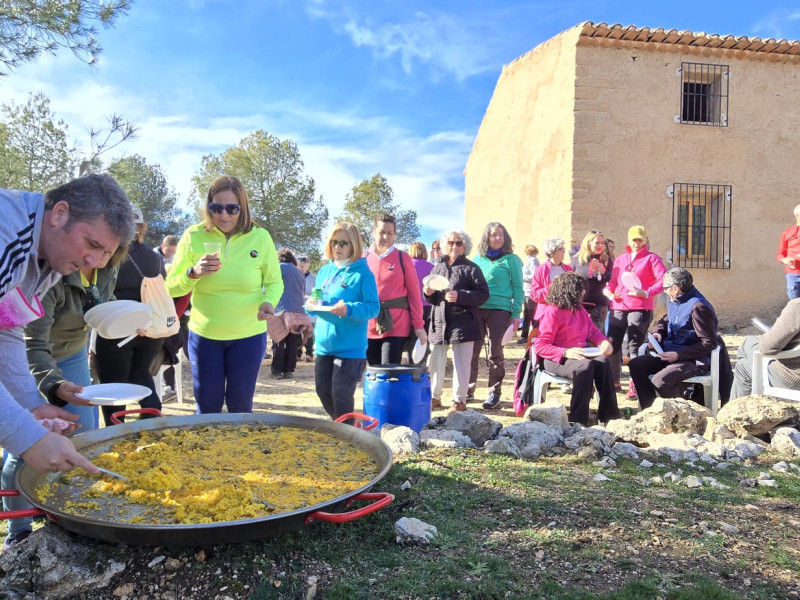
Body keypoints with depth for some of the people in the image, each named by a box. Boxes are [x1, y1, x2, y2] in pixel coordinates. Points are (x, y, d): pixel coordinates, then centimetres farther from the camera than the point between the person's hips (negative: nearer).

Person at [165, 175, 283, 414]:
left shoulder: (260, 238, -7)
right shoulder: (194, 236, -6)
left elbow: (274, 282, 2)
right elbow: (171, 288, -4)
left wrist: (268, 302, -19)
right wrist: (193, 273, -24)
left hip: (249, 335, 0)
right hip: (204, 334, 1)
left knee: (240, 406, 11)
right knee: (207, 406, 11)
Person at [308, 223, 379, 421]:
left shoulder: (363, 273, -9)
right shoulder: (324, 271, 11)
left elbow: (373, 307, -14)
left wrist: (349, 309, -30)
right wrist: (312, 305, -5)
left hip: (350, 346, -7)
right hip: (324, 343, 7)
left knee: (341, 393, -4)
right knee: (323, 391, 13)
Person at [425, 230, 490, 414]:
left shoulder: (470, 268, -2)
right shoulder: (437, 268, 15)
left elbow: (483, 294, -8)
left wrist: (460, 296, -18)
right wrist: (428, 293, -1)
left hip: (462, 324, -5)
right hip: (439, 322, 5)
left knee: (461, 363, 1)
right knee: (434, 362, 10)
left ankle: (460, 400, 13)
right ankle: (434, 397, 25)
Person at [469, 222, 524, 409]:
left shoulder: (511, 259, 3)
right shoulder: (478, 258, 13)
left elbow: (517, 288, 2)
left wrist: (516, 314, -5)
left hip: (499, 310, -3)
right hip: (476, 309, 3)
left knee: (495, 352, 0)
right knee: (472, 350, 3)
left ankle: (494, 393, 9)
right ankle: (468, 389, 16)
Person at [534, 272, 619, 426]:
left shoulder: (579, 309, 14)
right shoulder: (551, 312, -12)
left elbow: (592, 330, 17)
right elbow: (540, 346, -16)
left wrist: (604, 341, -7)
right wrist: (566, 352, -30)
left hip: (580, 355, 7)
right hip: (557, 360, -7)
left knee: (603, 361, -24)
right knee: (585, 366, -36)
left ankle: (608, 417, -21)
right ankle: (577, 420, -32)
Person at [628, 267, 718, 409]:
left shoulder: (698, 307, -19)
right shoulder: (674, 302, 8)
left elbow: (709, 343, -21)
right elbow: (665, 321, 27)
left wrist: (678, 355, -23)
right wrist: (657, 332, 4)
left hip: (693, 360, -9)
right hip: (671, 353, 9)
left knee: (660, 381, -30)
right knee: (635, 364, -3)